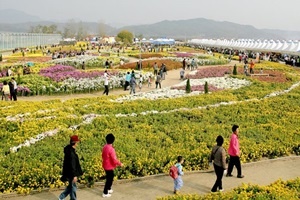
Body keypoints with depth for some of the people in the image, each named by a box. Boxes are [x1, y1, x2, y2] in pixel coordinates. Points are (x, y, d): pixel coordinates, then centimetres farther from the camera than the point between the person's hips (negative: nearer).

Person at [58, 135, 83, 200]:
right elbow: (72, 165, -24)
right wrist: (74, 175, -21)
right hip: (71, 173, -10)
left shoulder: (69, 150, 6)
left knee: (71, 186, 22)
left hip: (68, 172, 10)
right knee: (73, 187, 6)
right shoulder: (71, 152, -25)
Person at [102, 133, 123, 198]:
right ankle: (105, 193, 12)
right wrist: (120, 164, -9)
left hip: (105, 165, 9)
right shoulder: (111, 149, -27)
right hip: (109, 166, -9)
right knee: (109, 179, 5)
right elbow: (114, 160, -24)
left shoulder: (105, 147, 0)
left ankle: (109, 189, 41)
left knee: (110, 177, 25)